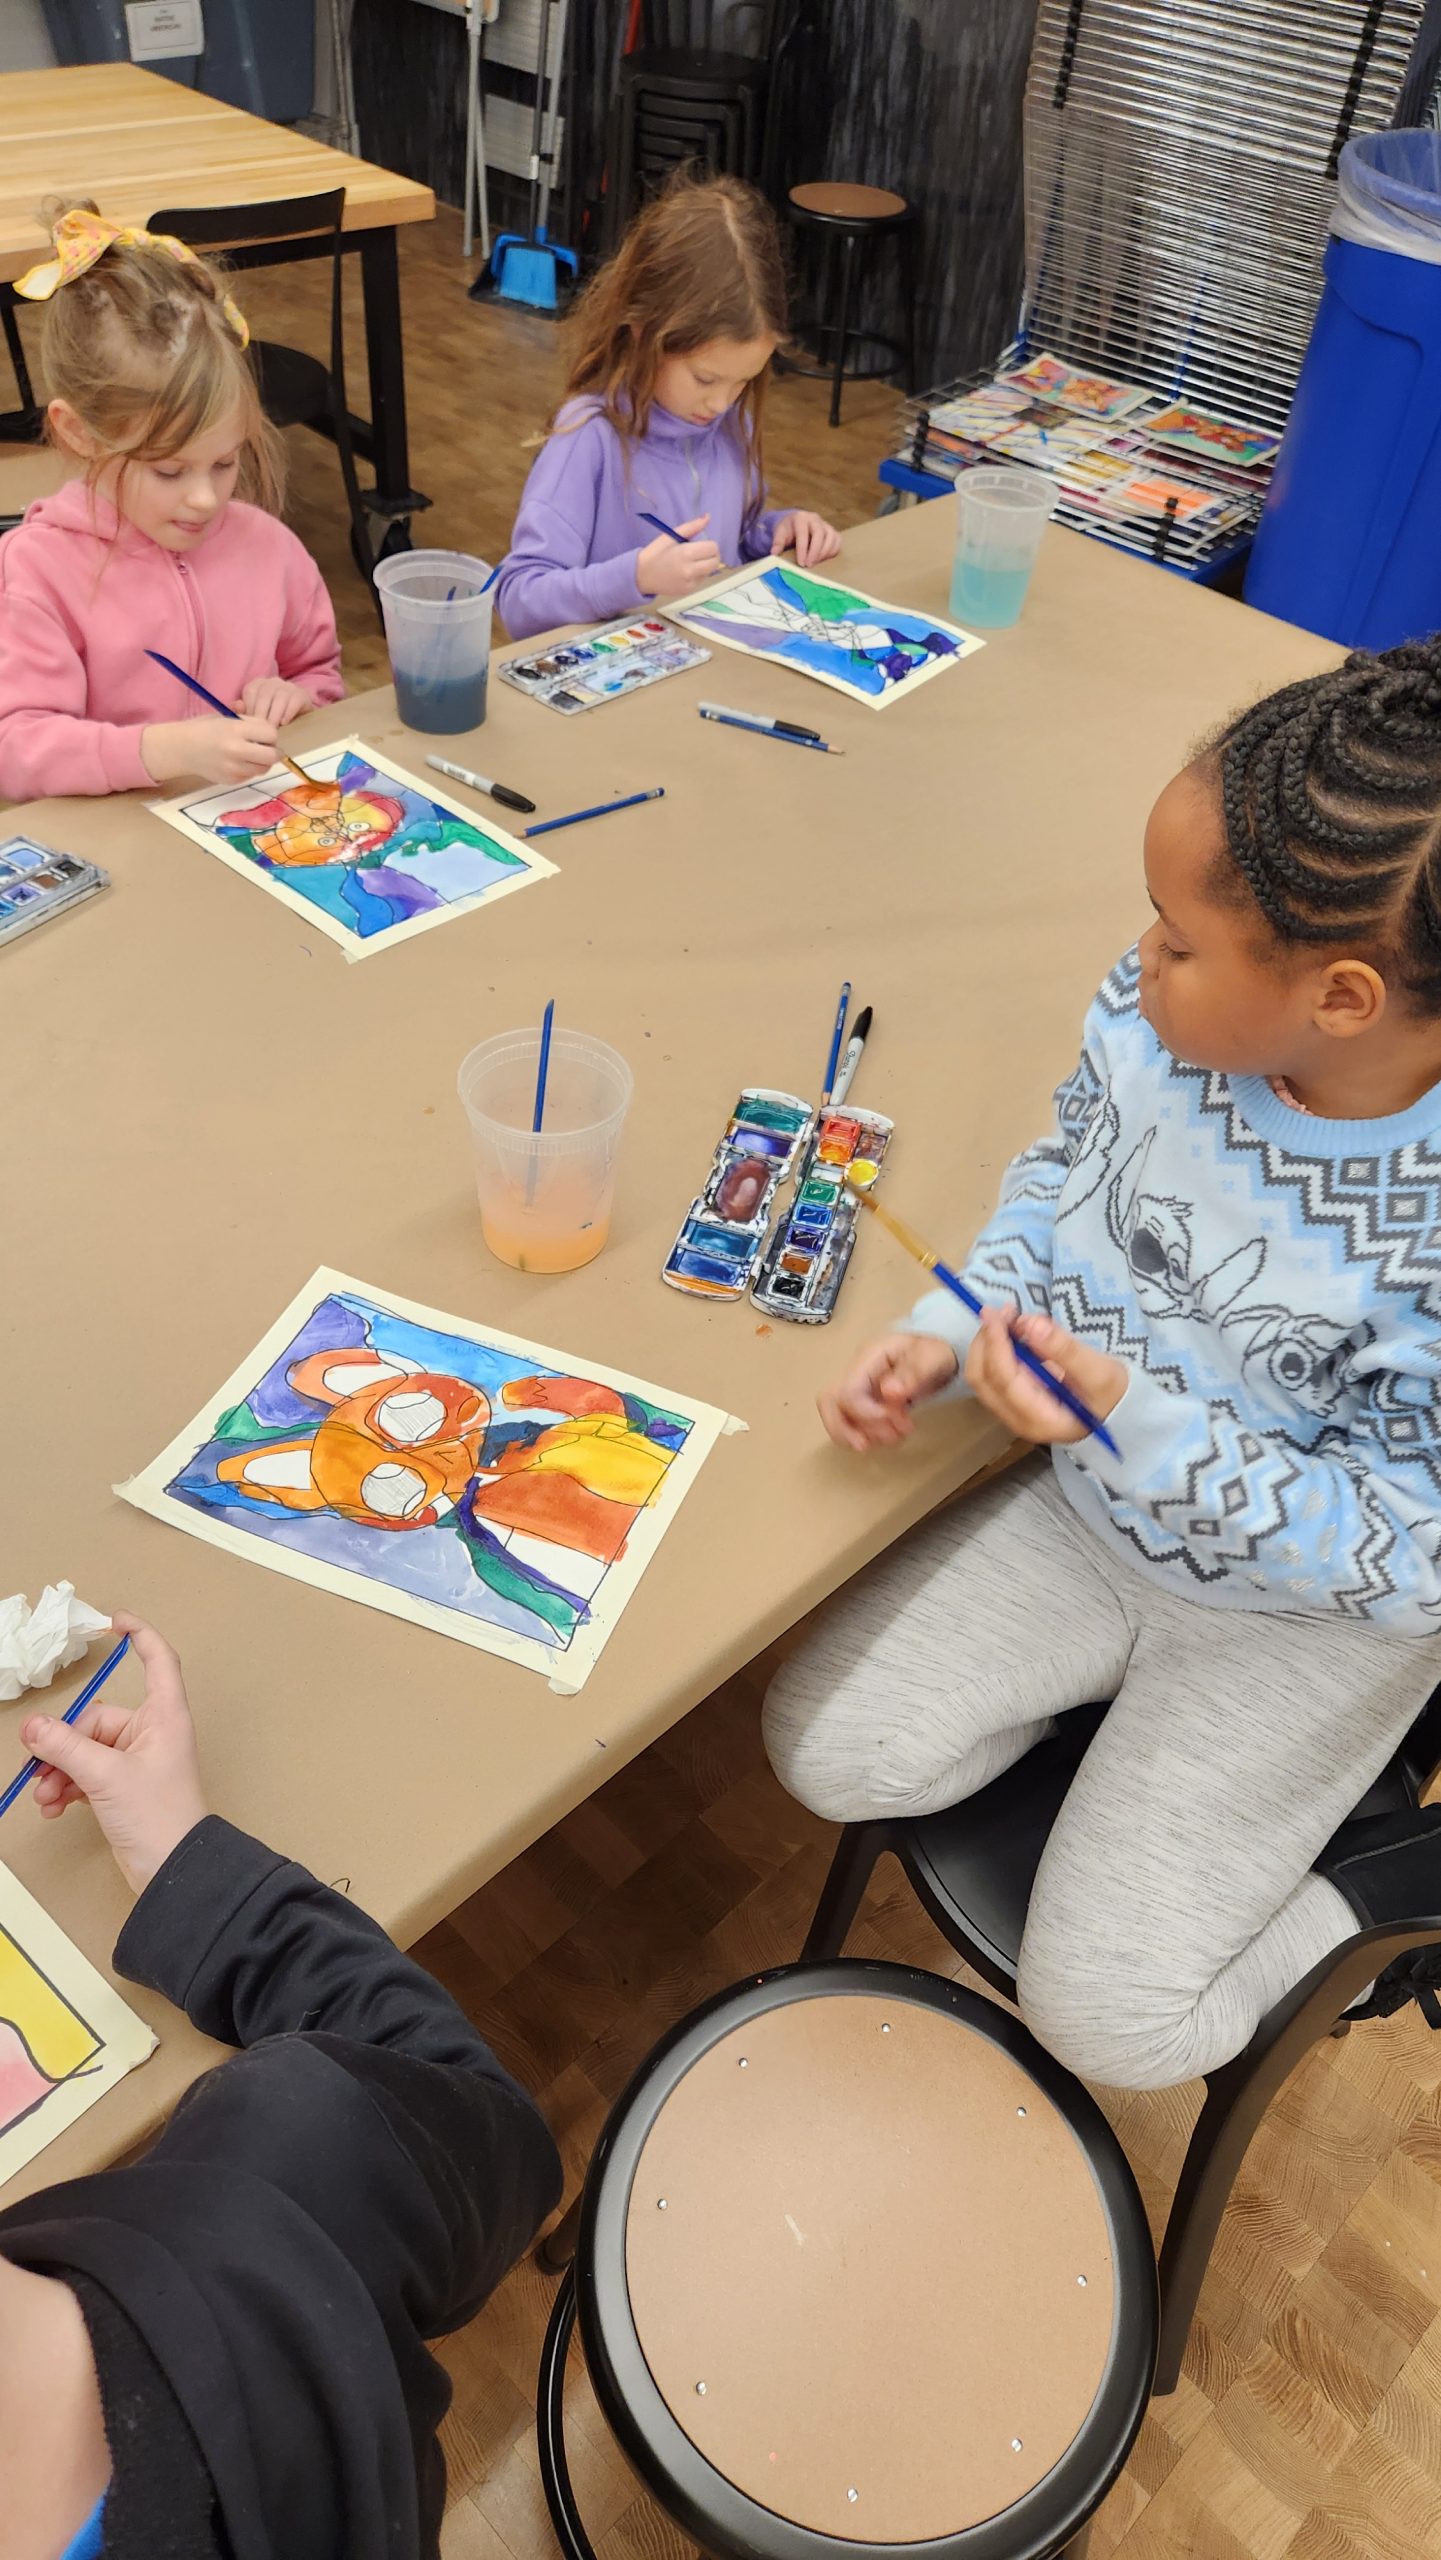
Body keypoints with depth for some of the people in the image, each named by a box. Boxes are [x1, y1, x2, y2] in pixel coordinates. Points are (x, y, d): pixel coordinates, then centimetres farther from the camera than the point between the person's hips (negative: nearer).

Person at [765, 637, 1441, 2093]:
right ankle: (1129, 1717, 22)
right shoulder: (1157, 1019, -19)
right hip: (1091, 1499, 5)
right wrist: (947, 1335, -12)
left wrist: (1139, 1427, -36)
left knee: (1107, 2016, -2)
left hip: (1308, 1614, -5)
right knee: (829, 1745, 1)